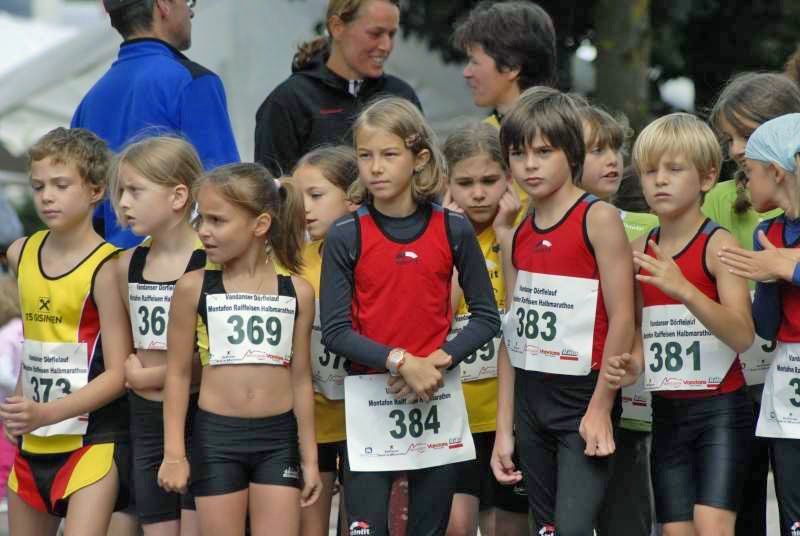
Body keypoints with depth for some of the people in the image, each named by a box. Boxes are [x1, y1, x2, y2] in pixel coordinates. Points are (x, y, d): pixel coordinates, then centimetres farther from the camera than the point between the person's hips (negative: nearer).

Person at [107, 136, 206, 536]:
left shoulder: (210, 262, -11)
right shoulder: (128, 265, 8)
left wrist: (148, 376, -9)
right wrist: (130, 372, 2)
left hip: (198, 415, -6)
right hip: (146, 420, 6)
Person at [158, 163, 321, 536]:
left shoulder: (297, 292, 1)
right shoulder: (193, 288, -3)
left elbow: (300, 377, 7)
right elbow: (178, 372, 2)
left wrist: (309, 456, 8)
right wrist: (174, 453, -2)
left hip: (278, 438, 1)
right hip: (216, 436, -1)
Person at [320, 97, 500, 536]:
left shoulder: (453, 231, 1)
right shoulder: (346, 236, -4)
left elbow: (486, 317, 4)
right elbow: (334, 331, -7)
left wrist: (441, 359, -12)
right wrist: (401, 362, -18)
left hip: (439, 400, 2)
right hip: (369, 401, -2)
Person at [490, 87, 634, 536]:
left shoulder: (598, 219, -8)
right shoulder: (515, 237, 10)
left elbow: (622, 318, -12)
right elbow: (512, 334, 12)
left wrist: (600, 408, -15)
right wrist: (504, 428, 9)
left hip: (584, 397, -7)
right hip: (531, 400, 7)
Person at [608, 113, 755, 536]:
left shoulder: (718, 245, -9)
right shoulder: (639, 251, 7)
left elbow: (742, 335, -21)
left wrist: (684, 290, -33)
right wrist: (628, 363, -7)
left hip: (720, 410, -5)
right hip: (666, 412, 5)